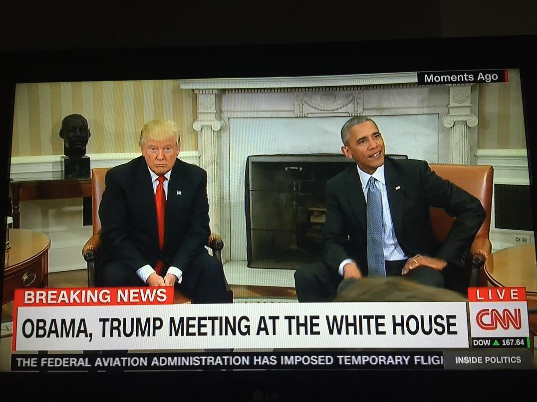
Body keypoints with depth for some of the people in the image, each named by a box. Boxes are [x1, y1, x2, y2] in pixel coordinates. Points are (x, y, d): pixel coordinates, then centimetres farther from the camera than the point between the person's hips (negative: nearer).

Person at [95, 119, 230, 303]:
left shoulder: (195, 177, -1)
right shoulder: (119, 177, -6)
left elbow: (198, 231, -2)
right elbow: (113, 235, -8)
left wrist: (174, 271, -17)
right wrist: (148, 274, -21)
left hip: (180, 257, 2)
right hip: (133, 260, -1)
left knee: (211, 269, -25)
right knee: (114, 276, -32)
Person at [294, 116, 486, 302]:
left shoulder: (414, 172, -4)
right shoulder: (338, 187, 2)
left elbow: (473, 209, -3)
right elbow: (332, 241, 3)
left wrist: (444, 259, -9)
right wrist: (347, 265, -21)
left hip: (409, 267, -2)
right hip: (364, 269, 3)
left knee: (428, 282, -38)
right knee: (306, 276, -21)